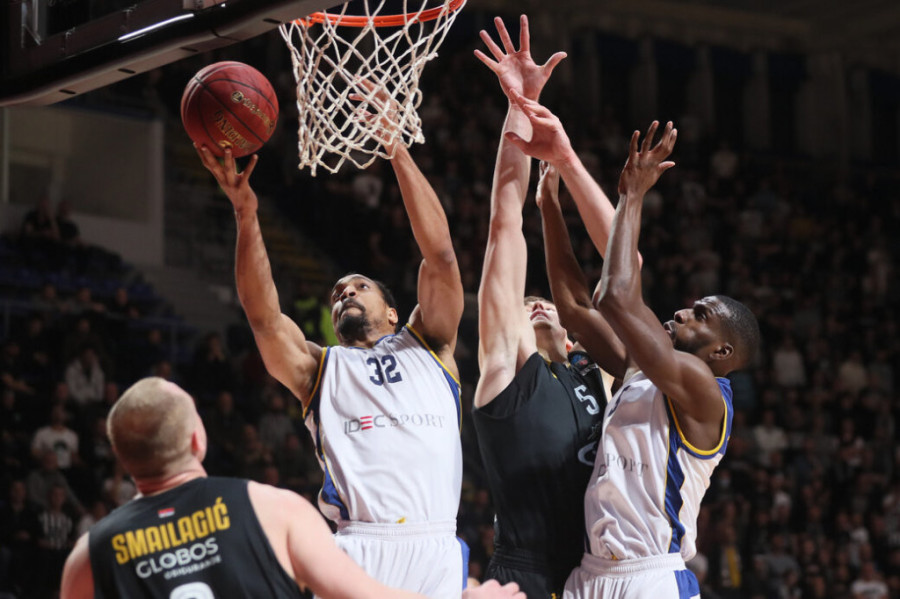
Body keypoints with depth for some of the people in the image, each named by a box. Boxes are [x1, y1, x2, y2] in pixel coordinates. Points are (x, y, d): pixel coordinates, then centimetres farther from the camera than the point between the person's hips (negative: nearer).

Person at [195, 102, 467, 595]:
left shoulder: (427, 346, 21)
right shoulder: (319, 370, 22)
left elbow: (440, 253, 10)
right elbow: (263, 317, 6)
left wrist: (398, 153, 5)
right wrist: (245, 214, -4)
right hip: (357, 552, 0)